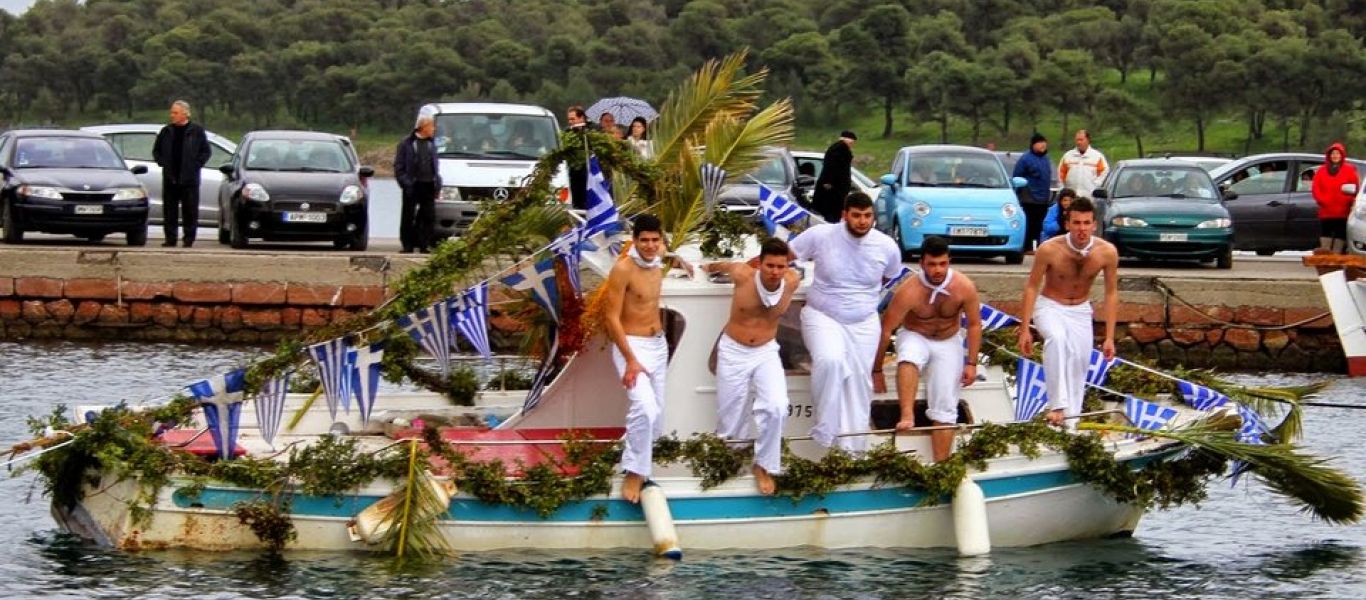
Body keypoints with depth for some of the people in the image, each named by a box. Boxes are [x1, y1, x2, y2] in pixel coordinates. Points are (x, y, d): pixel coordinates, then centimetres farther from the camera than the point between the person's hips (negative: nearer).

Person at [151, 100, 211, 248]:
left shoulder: (197, 131, 1)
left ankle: (189, 239, 3)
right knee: (169, 210, 3)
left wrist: (196, 164, -6)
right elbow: (156, 151, 20)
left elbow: (206, 151, 3)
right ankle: (170, 238, 8)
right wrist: (162, 163, 5)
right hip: (170, 178, 3)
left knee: (190, 210, -2)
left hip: (189, 180, -3)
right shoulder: (166, 132, 11)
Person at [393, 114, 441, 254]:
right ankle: (407, 245, 6)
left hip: (428, 185, 5)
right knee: (408, 217, 1)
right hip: (413, 186, -5)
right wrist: (405, 182, -13)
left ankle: (424, 245, 6)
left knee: (429, 216, 0)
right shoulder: (406, 144, -3)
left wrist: (437, 184, 11)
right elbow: (398, 167, -3)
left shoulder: (431, 144, 14)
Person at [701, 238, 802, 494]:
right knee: (730, 418, 7)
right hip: (733, 351, -1)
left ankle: (764, 466, -1)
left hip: (766, 352, 1)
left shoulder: (792, 281, -19)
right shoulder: (743, 275, -24)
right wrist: (710, 267, 24)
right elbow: (725, 265, 1)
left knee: (776, 407, -20)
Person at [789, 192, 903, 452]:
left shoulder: (887, 246, -6)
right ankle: (825, 432, -20)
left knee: (859, 381, 2)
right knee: (830, 360, -31)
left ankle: (852, 452, 10)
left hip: (864, 324, 3)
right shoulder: (820, 236, -14)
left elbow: (892, 282, 15)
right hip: (823, 316, -3)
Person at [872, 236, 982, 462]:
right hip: (915, 337, -2)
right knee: (908, 359, -39)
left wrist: (971, 364, -8)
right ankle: (907, 416, -42)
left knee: (945, 408, -7)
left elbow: (974, 324, -6)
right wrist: (877, 371, -13)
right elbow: (886, 329, -19)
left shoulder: (964, 287, -21)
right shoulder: (909, 291, -27)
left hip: (949, 343, 2)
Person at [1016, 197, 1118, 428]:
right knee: (1056, 338, -34)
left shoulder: (1107, 252, -17)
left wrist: (1109, 337, -6)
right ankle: (1057, 405, -39)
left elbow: (1111, 293, -6)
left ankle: (1070, 422, 10)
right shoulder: (1049, 250, -25)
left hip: (1080, 311, 4)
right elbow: (1032, 287, -13)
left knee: (1079, 362, -1)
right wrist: (1024, 329, -14)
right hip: (1049, 307, -4)